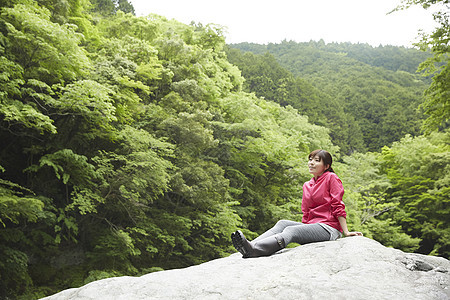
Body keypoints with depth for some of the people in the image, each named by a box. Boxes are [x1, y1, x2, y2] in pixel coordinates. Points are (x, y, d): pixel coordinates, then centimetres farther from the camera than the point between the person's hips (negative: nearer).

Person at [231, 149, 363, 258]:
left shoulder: (331, 178, -1)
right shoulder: (307, 186, 19)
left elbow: (338, 207, -7)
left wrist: (346, 232, -9)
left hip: (329, 228, -7)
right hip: (312, 225, 7)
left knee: (290, 231, -28)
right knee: (282, 223, -18)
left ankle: (253, 249, -48)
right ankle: (250, 245, -38)